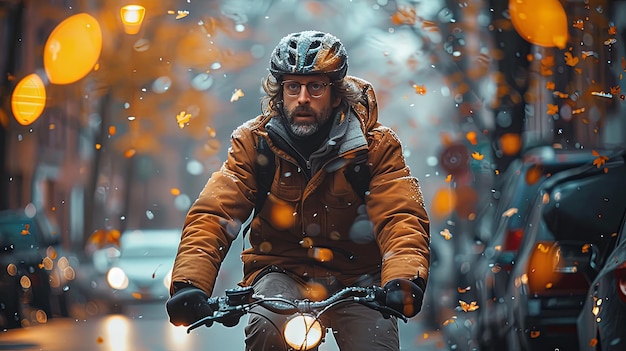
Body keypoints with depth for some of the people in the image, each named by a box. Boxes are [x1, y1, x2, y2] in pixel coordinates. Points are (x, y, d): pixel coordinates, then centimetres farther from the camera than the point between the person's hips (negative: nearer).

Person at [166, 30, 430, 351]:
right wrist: (188, 284, -34)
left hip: (356, 278, 0)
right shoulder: (253, 141, -6)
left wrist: (403, 281, -42)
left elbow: (401, 218, -21)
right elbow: (212, 215, -15)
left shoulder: (376, 146, -8)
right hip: (282, 272, 0)